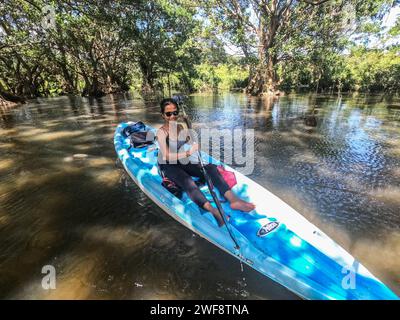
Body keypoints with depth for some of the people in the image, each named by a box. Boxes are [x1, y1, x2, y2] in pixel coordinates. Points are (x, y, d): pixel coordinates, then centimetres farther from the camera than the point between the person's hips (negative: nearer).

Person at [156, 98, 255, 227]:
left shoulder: (180, 127, 3)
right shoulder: (161, 132, -16)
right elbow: (167, 156, -30)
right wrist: (188, 153, -40)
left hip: (182, 162, 6)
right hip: (168, 166, -6)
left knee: (210, 168, -16)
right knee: (187, 182, -37)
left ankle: (232, 199, -31)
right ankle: (213, 211, -57)